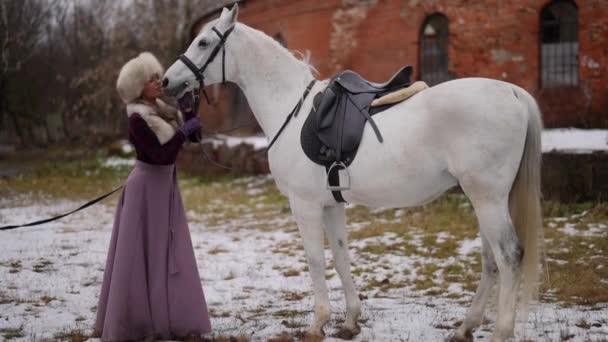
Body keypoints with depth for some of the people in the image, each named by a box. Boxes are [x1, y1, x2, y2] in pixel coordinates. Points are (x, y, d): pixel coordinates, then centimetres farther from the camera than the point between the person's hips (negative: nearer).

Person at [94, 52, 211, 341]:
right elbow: (161, 155, -24)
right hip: (147, 187, -9)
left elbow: (195, 136, 8)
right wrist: (184, 132, -22)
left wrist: (188, 106, -2)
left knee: (168, 252, 12)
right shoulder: (138, 119, -17)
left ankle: (168, 317, 21)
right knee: (144, 253, -2)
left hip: (166, 186, 9)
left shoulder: (162, 110, 7)